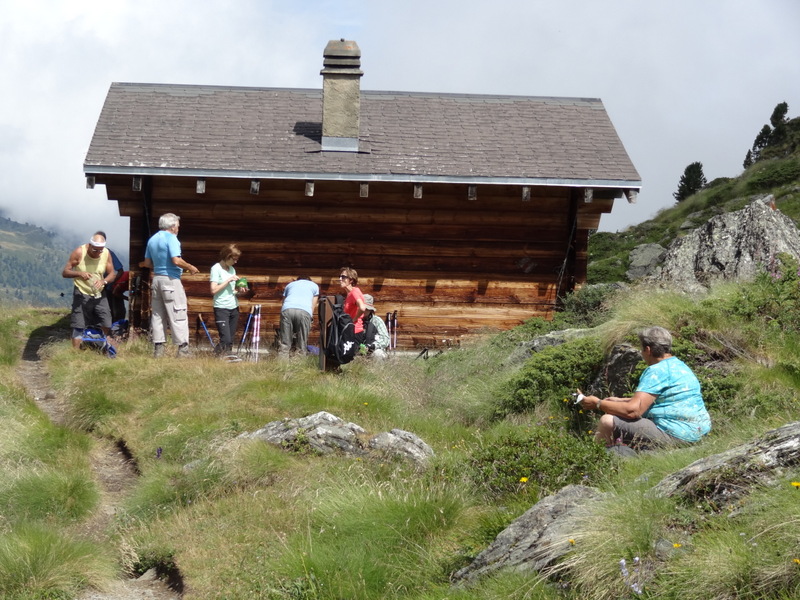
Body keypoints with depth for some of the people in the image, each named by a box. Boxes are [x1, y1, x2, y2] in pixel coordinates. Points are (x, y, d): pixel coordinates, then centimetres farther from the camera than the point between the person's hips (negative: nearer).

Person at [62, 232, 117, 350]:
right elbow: (65, 272, -11)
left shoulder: (106, 254, -5)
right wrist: (79, 273, -30)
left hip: (99, 295, 3)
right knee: (78, 327, -6)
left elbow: (112, 274, 3)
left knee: (107, 326, 1)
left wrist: (103, 281, -20)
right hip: (81, 295, -3)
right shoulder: (79, 252, -14)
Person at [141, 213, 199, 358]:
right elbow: (176, 260, -21)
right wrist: (190, 268, -7)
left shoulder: (152, 240, 14)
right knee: (178, 315, -6)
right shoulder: (171, 238, -10)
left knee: (157, 315, 9)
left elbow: (147, 263, 16)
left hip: (156, 278, 8)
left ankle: (158, 348, 8)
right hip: (171, 279, -8)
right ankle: (183, 349, -8)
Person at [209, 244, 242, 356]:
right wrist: (228, 280, -15)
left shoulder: (232, 269, 14)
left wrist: (239, 290, -1)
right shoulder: (216, 269, -6)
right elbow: (214, 290, -14)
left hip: (234, 308, 7)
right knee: (226, 340, -15)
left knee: (231, 340, 2)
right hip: (221, 308, -7)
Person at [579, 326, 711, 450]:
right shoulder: (679, 365, 16)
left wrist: (598, 404, -10)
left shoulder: (657, 371, -15)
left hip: (675, 436, -11)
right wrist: (620, 400, 24)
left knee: (608, 421, -10)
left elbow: (633, 410, -21)